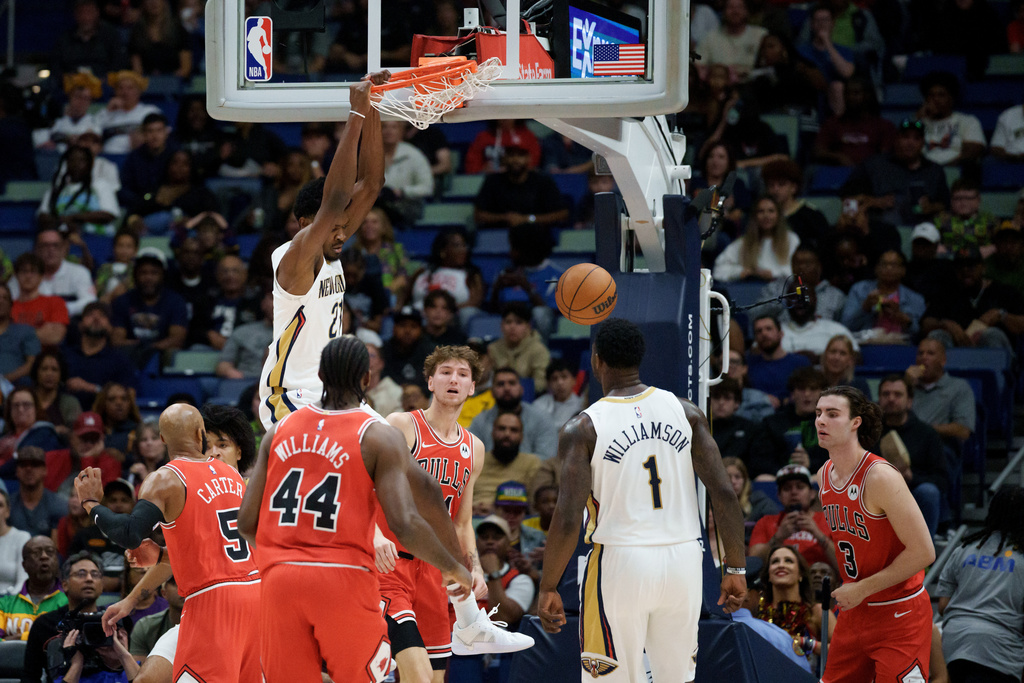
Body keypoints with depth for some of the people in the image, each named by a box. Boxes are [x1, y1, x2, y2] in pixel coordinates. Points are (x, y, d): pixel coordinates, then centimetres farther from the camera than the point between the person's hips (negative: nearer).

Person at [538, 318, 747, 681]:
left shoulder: (582, 429, -7)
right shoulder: (685, 412, 3)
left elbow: (568, 520, -13)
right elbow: (724, 494, -2)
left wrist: (548, 589, -4)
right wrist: (736, 568, 6)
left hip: (621, 561, -4)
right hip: (683, 562, 4)